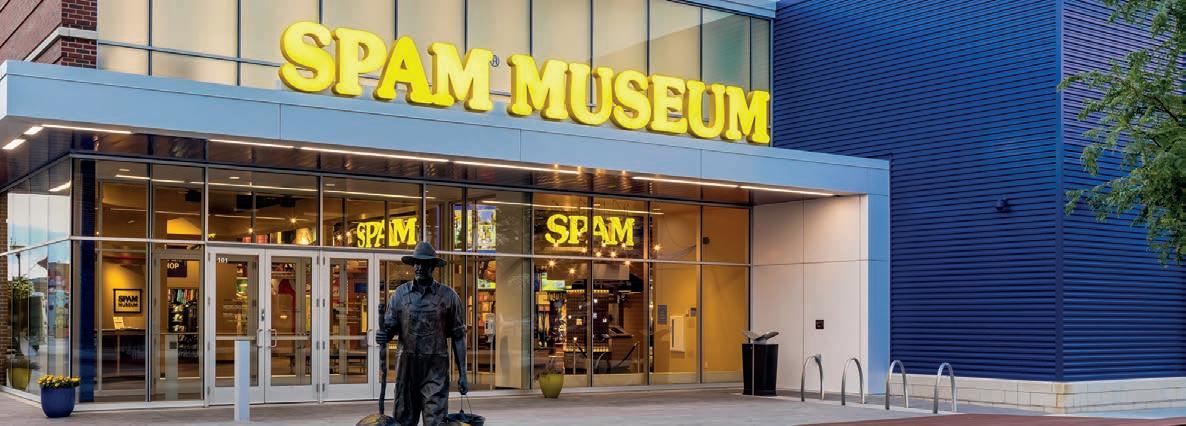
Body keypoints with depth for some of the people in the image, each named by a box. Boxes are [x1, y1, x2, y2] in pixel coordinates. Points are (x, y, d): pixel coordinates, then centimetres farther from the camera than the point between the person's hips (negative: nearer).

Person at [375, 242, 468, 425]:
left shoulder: (448, 296, 2)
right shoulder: (400, 294, 7)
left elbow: (458, 336, 4)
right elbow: (390, 326, 8)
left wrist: (462, 374, -1)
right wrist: (383, 336, -17)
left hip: (436, 369, -2)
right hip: (406, 366, 2)